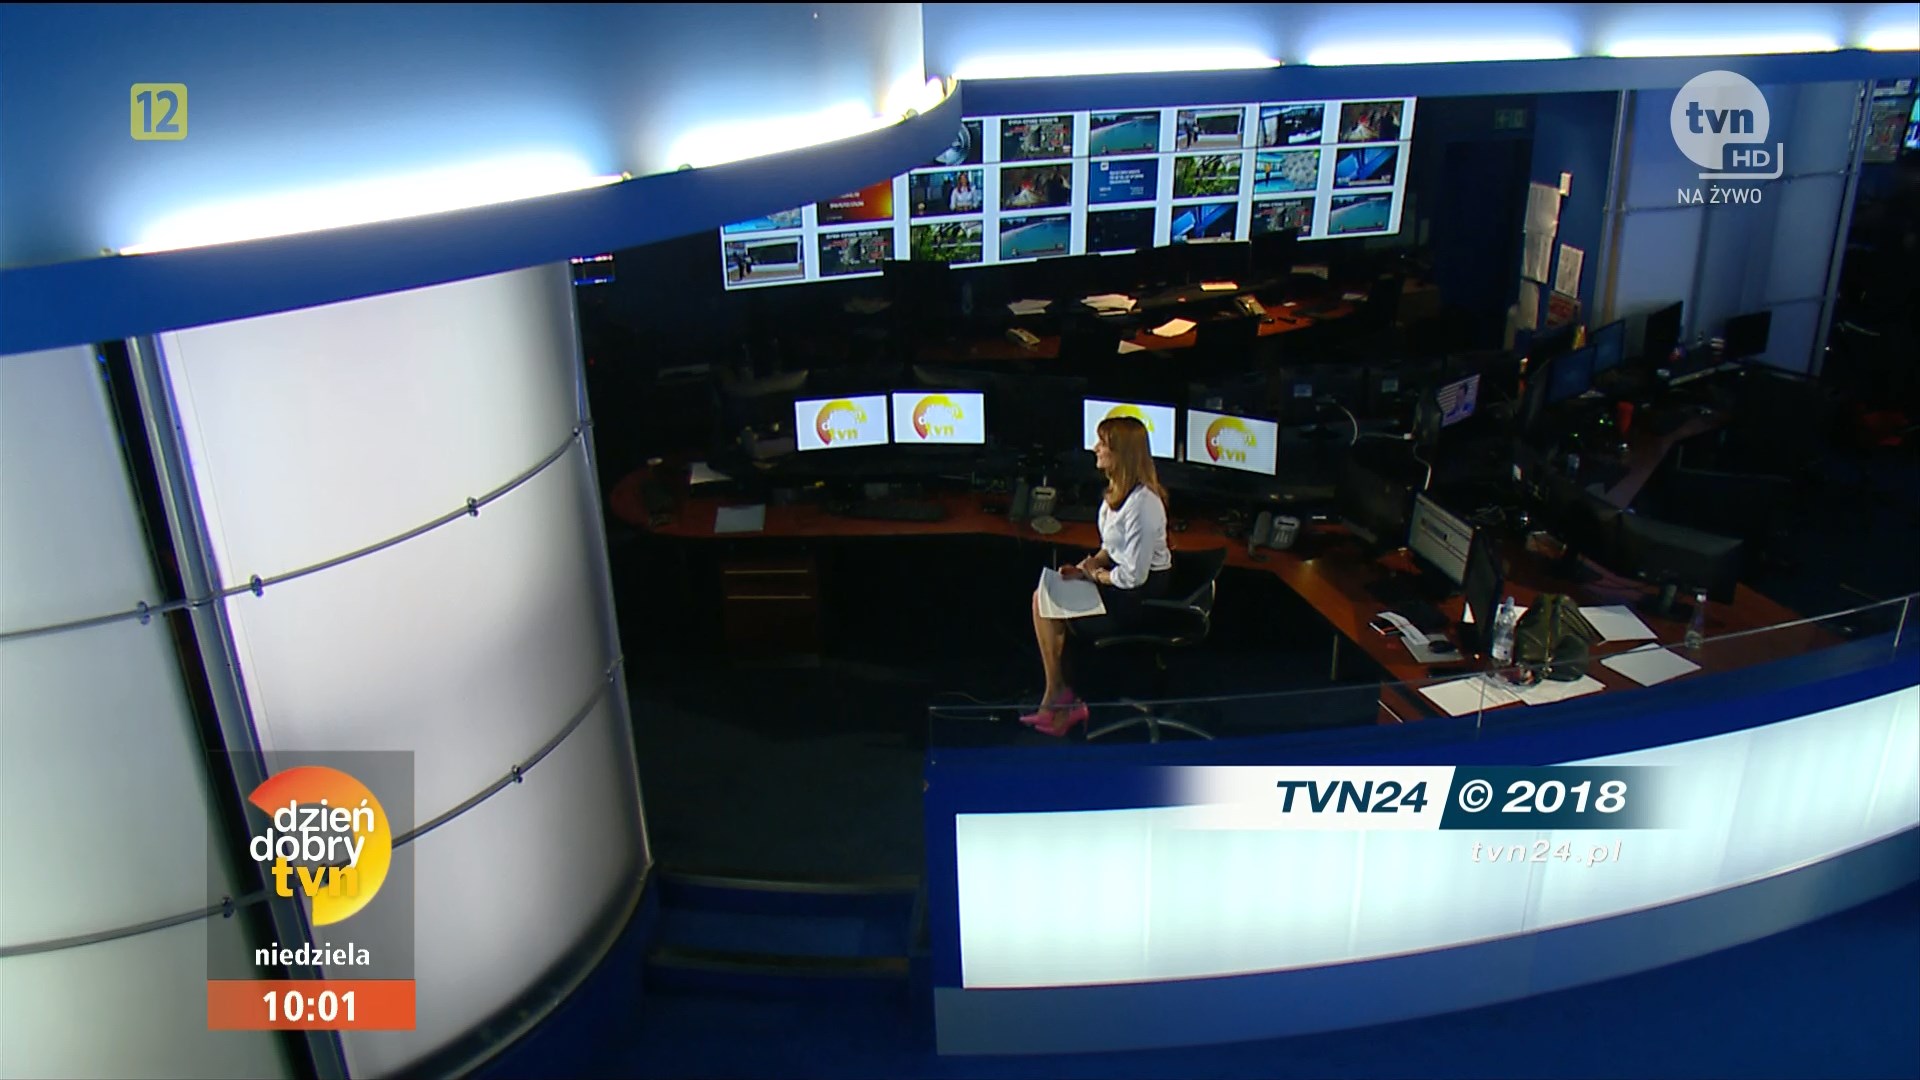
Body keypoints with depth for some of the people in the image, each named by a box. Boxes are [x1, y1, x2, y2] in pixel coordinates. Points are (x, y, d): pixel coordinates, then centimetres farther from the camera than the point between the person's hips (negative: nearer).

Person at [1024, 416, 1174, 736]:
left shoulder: (1142, 503, -27)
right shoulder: (1118, 490, 4)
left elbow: (1133, 576, -26)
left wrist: (1096, 574, -9)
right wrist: (1085, 566, -1)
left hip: (1142, 598, -9)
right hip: (1125, 581, 9)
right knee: (1043, 597, -1)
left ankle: (1058, 698, 13)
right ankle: (1058, 698, 1)